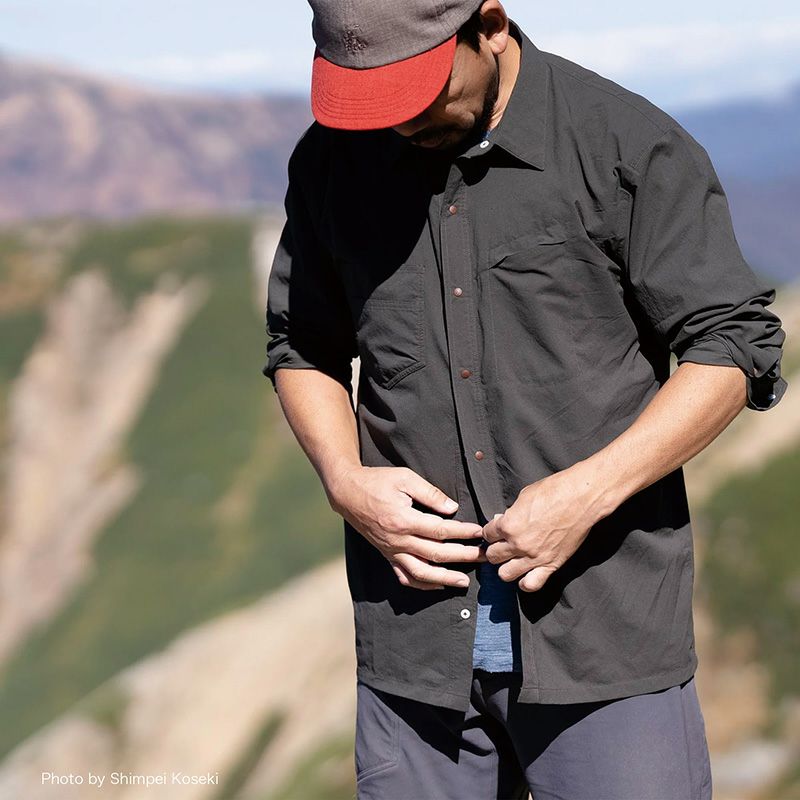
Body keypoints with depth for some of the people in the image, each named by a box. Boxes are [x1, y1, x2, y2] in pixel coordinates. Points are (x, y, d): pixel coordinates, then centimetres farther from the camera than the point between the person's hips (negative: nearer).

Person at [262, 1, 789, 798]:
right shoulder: (330, 164, 6)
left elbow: (735, 346, -5)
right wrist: (344, 482, -3)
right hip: (416, 637, 3)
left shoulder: (629, 144, -6)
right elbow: (300, 348, 17)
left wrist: (589, 493, -15)